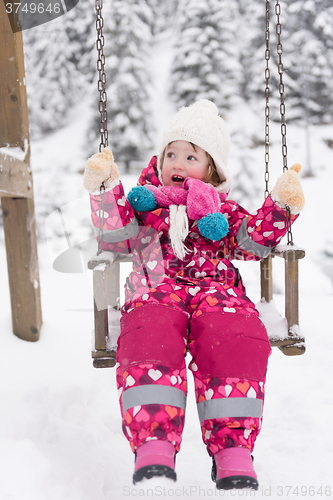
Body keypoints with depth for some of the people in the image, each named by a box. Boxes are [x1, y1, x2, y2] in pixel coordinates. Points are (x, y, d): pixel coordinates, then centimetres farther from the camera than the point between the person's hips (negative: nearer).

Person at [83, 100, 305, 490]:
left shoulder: (223, 209, 28)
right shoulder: (144, 200, 28)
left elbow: (253, 243, 13)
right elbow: (117, 239, 12)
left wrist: (280, 206, -1)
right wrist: (106, 190, 0)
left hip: (216, 287, 1)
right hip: (156, 289, 0)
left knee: (236, 341, -33)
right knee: (149, 340, -36)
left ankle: (233, 451, -30)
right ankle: (153, 446, -38)